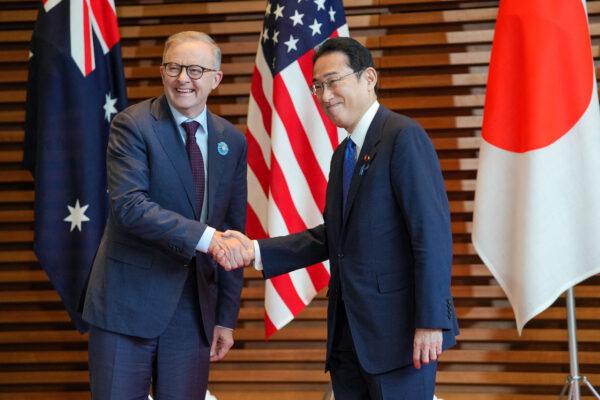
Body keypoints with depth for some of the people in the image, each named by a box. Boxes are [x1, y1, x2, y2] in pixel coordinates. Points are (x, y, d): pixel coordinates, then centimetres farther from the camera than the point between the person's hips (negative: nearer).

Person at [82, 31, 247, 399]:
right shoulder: (132, 126, -6)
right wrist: (203, 237, -28)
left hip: (195, 308, 4)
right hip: (129, 303, -4)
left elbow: (233, 232, 10)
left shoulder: (232, 141, 8)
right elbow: (129, 205, -19)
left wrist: (227, 317, 8)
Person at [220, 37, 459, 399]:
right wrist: (257, 250, 3)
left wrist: (431, 322, -21)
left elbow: (433, 233, -17)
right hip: (349, 332, 8)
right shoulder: (344, 153, 17)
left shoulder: (405, 137, -11)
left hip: (397, 327, -8)